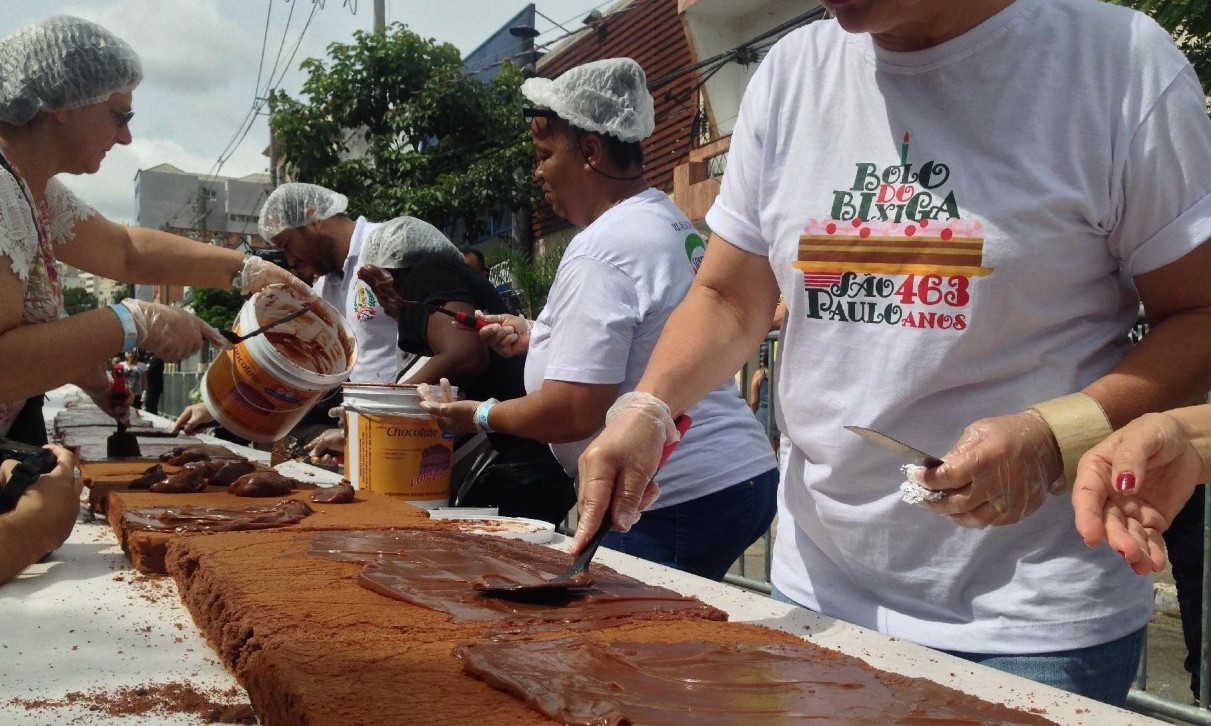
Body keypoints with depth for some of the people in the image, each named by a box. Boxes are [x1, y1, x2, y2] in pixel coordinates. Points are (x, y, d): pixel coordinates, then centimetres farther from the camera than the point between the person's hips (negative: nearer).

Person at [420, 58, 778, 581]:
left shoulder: (600, 251, -18)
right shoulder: (671, 222, 12)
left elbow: (572, 413, -22)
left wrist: (478, 416, -5)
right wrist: (536, 337, 23)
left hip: (675, 507, -10)